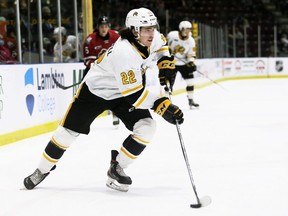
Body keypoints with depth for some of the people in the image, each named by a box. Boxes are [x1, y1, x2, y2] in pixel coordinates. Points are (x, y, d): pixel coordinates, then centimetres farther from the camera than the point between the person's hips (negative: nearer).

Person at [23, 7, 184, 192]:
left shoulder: (151, 37, -15)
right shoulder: (124, 52, -37)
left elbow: (161, 44, 14)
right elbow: (133, 93, -37)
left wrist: (166, 63, -4)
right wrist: (161, 105, -41)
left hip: (125, 90, 6)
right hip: (96, 89, -6)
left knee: (146, 128, -14)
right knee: (69, 130, 2)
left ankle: (117, 169, 1)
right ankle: (42, 170, 24)